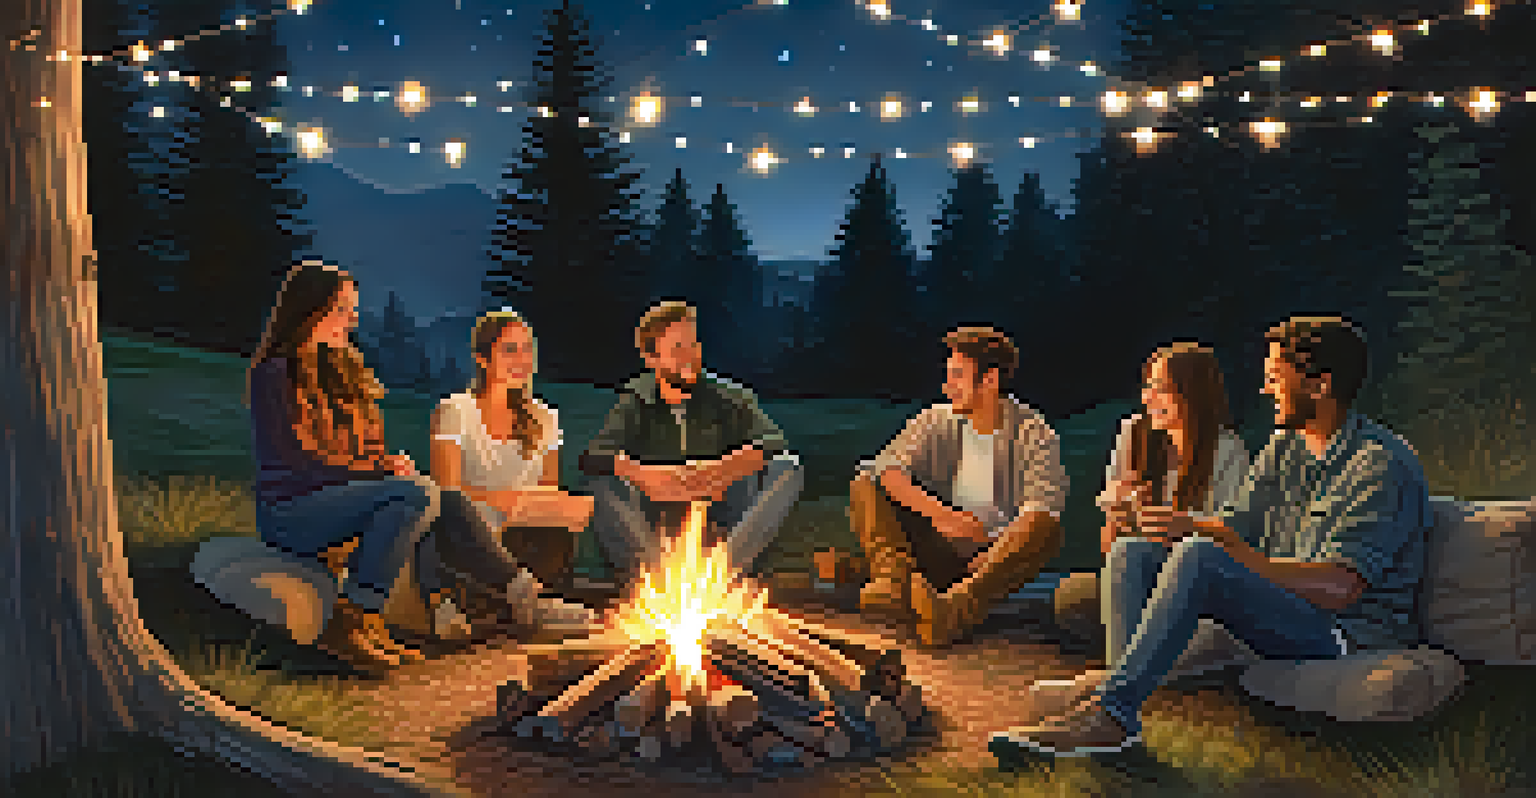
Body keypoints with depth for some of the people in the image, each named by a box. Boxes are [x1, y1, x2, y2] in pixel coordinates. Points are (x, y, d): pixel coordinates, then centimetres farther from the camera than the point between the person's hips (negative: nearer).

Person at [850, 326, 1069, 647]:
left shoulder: (1034, 433, -4)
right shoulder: (937, 420, 5)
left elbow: (1045, 506, -19)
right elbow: (886, 468, -9)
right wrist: (938, 512, -26)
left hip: (994, 558, -3)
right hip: (940, 553, 3)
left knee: (1046, 527, -34)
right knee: (864, 488, -12)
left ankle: (956, 609, -52)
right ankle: (895, 582, -36)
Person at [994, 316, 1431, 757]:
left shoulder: (1385, 465, -14)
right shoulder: (1282, 449, 13)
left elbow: (1337, 589, -24)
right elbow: (1234, 532, 10)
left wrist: (1203, 532, -27)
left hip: (1349, 633, -8)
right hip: (1279, 608, 8)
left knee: (1201, 556, -32)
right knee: (1132, 551, -8)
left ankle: (1109, 711, -31)